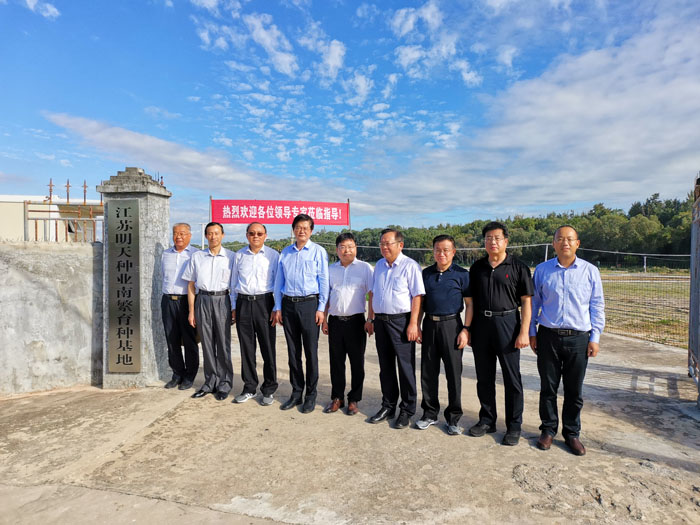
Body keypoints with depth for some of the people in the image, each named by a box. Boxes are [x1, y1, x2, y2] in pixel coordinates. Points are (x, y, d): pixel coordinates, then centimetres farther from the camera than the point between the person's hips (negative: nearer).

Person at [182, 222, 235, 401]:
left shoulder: (231, 257, 3)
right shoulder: (197, 257, 9)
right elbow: (191, 285, 10)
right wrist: (191, 311, 6)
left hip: (222, 300, -2)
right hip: (203, 300, 2)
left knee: (223, 343, 0)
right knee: (207, 343, 7)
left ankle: (224, 383, 11)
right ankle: (211, 382, 19)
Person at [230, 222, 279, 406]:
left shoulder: (273, 255, 2)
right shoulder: (239, 255, 11)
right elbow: (233, 282, 16)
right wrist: (234, 307, 10)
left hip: (264, 302, -3)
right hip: (243, 303, 3)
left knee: (268, 348, 0)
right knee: (246, 349, 9)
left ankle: (269, 390, 14)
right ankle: (249, 388, 22)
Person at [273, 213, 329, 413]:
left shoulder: (318, 252, 0)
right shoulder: (285, 253, 11)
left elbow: (323, 281, -2)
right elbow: (278, 281, 13)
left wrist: (321, 309, -7)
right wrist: (278, 307, 7)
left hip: (309, 304, -4)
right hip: (288, 305, 4)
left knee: (311, 351, 2)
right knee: (293, 351, 10)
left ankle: (311, 395, 15)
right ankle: (296, 392, 23)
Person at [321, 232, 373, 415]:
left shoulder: (365, 268, -2)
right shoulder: (331, 269, 11)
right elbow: (326, 296, 14)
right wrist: (324, 319, 9)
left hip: (356, 321, -3)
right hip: (335, 321, 3)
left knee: (357, 362, 7)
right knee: (336, 361, 11)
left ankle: (354, 399, 21)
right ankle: (337, 397, 25)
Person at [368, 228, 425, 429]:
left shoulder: (410, 266, -8)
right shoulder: (379, 266, 13)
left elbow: (417, 296, -12)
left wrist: (413, 324, -18)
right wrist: (370, 318, 14)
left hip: (401, 320, -6)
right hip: (381, 321, 6)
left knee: (406, 366, 2)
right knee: (385, 366, 14)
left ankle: (407, 410, 17)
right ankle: (388, 406, 28)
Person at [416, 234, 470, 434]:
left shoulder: (461, 274, -2)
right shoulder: (426, 273, 9)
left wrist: (465, 330, -10)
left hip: (451, 325, -4)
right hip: (429, 325, 4)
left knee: (453, 372, 4)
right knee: (428, 371, 10)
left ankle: (453, 418, 19)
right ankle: (430, 413, 25)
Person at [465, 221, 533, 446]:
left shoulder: (518, 267, -2)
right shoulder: (477, 268, 8)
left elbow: (526, 302, -4)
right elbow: (471, 301, 9)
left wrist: (524, 332, -11)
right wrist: (466, 328, 5)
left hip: (506, 324, -3)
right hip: (481, 324, 4)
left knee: (512, 378, 4)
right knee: (484, 377, 12)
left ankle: (514, 426, 19)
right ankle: (487, 420, 27)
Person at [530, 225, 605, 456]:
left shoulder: (590, 271, 2)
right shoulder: (542, 270, 3)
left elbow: (597, 307, 6)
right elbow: (534, 302, 8)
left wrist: (595, 337, 1)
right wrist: (532, 332, 5)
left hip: (578, 339, 0)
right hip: (548, 336, 0)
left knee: (574, 391, 10)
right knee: (548, 388, 9)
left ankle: (571, 433, 26)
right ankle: (548, 429, 25)